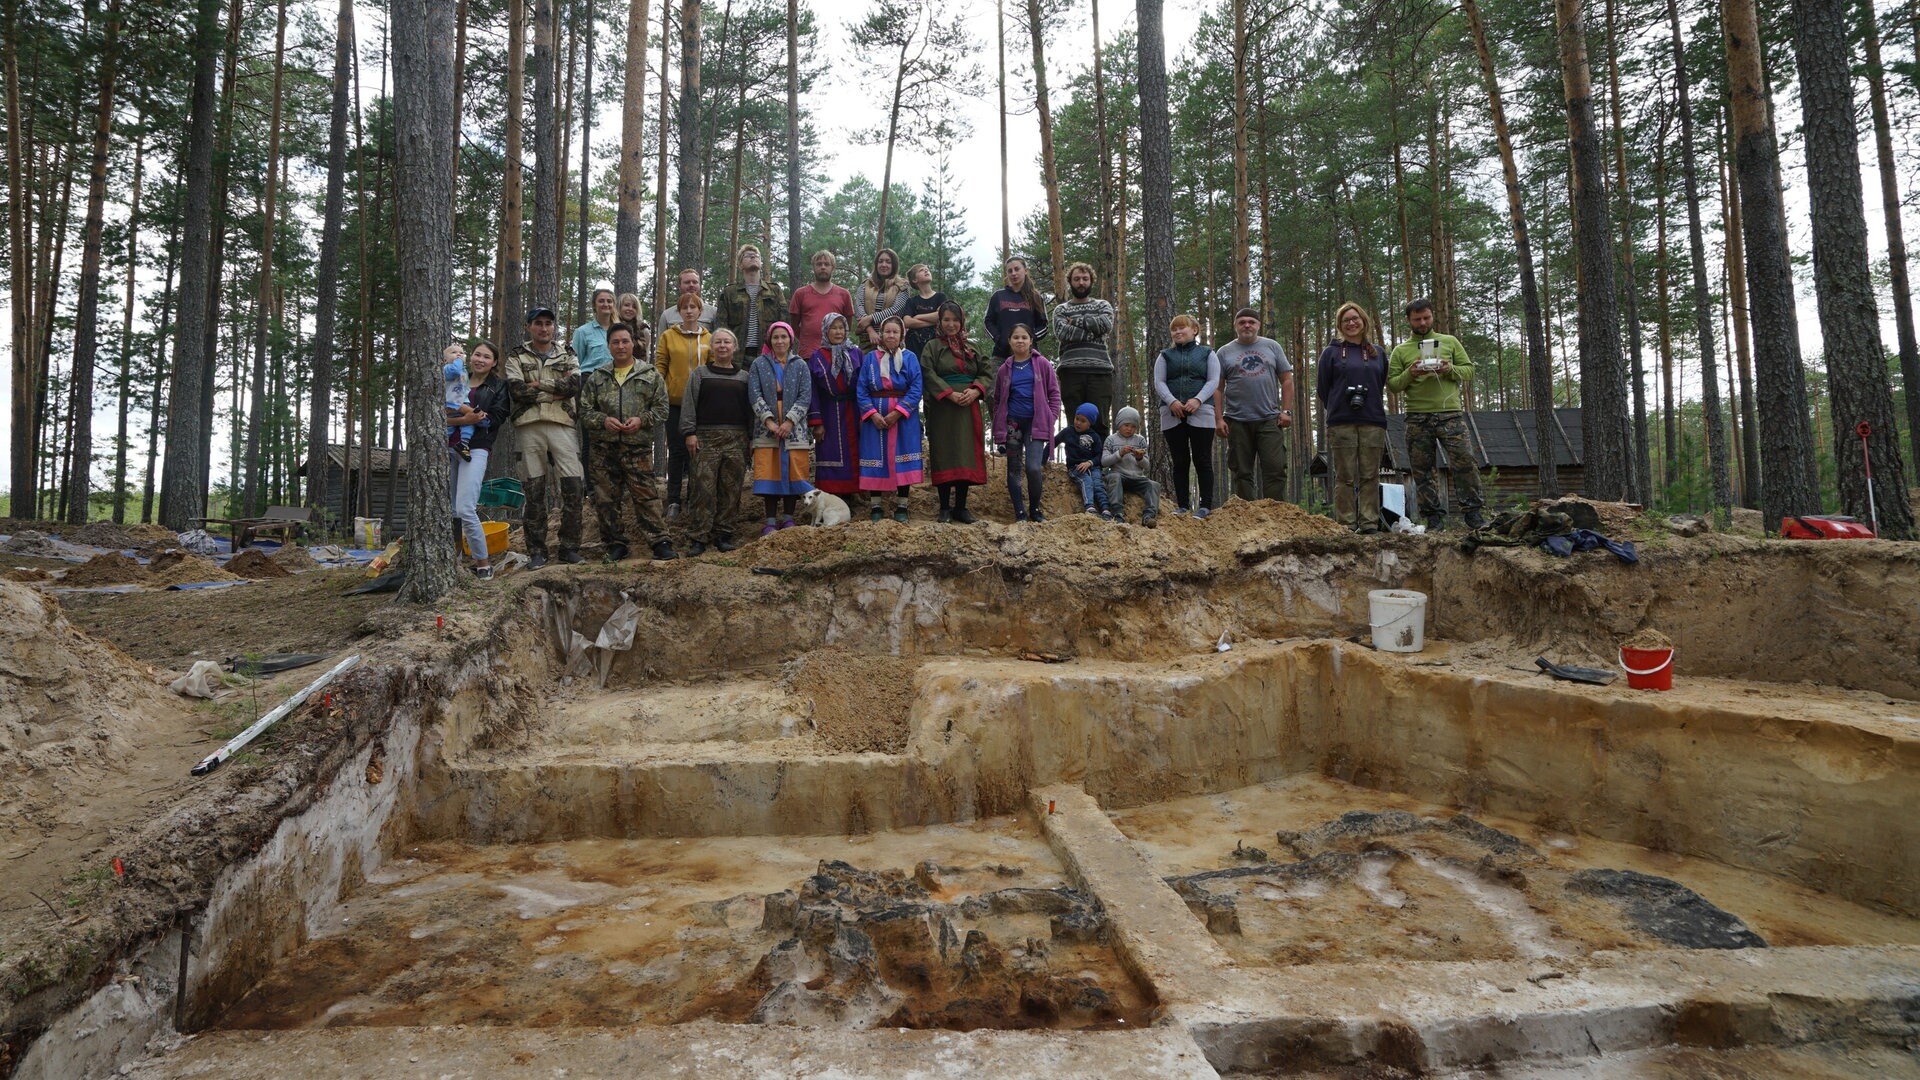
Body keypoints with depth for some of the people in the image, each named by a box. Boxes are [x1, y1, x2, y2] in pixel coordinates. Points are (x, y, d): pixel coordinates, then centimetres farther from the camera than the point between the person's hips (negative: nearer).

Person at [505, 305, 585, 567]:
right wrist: (557, 387, -5)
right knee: (534, 488, 3)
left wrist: (539, 383, -7)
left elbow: (574, 386, -4)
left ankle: (570, 547, 3)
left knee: (573, 484, -7)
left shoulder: (567, 355, 15)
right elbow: (517, 390, -6)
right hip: (529, 426, 0)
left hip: (563, 423, 0)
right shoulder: (516, 357, 12)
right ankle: (536, 550, 9)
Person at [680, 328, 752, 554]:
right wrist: (689, 433, -5)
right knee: (703, 489, -8)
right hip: (706, 438, -2)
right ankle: (698, 538, -3)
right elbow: (689, 405, 5)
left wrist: (750, 437, 8)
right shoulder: (700, 374, 11)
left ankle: (723, 535, 10)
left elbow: (750, 409, 15)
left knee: (730, 489, 1)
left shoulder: (744, 377, 16)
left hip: (736, 440, 2)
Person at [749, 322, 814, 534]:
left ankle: (788, 517, 11)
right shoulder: (759, 364, 10)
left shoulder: (800, 365, 10)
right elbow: (754, 394, 0)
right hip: (766, 428, 0)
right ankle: (771, 520, 1)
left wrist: (790, 421, -12)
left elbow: (806, 396, 0)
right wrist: (768, 420, -13)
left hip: (794, 427, 0)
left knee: (792, 472, -1)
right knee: (769, 473, -5)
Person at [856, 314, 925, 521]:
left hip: (903, 417, -1)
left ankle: (901, 506, 7)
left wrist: (898, 413, -16)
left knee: (902, 459, -1)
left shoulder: (910, 358, 2)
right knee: (876, 459, 1)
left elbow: (916, 389, -6)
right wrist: (873, 413, -13)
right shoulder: (870, 358, 6)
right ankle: (876, 507, 9)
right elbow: (861, 390, 1)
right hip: (875, 417, 1)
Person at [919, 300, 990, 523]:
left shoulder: (971, 347, 17)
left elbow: (987, 373, 10)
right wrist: (951, 394, -18)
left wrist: (975, 391, -9)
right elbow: (929, 374, -7)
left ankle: (961, 507, 8)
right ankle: (945, 508, 2)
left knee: (966, 456, 2)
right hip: (942, 408, -3)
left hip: (968, 408, 4)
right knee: (945, 456, -4)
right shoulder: (933, 346, 6)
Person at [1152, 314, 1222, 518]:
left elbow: (1213, 381, 2)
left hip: (1200, 413, -2)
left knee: (1202, 461, -4)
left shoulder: (1207, 354, 13)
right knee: (1180, 461, 2)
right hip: (1172, 415, 2)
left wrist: (1197, 400, -16)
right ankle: (1183, 506, 5)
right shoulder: (1165, 356, 17)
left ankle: (1205, 506, -2)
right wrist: (1171, 401, -14)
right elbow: (1159, 383, 5)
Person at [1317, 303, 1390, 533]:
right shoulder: (1331, 352, 7)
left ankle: (1370, 522, 4)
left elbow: (1381, 386, 20)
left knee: (1370, 476, 1)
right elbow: (1323, 387, 7)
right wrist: (1334, 411, 7)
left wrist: (1374, 410, 13)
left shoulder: (1378, 354, 16)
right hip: (1341, 424, -2)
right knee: (1345, 477, -3)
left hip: (1373, 423, 2)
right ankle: (1345, 524, 0)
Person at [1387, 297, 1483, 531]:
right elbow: (1392, 384, 7)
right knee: (1421, 470, 0)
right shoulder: (1400, 350, 13)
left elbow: (1469, 371, 13)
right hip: (1417, 417, 0)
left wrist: (1450, 369, -7)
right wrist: (1409, 374, -12)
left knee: (1465, 461, -10)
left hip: (1450, 413, 0)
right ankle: (1434, 517, 7)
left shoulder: (1450, 342, 16)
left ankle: (1472, 512, -1)